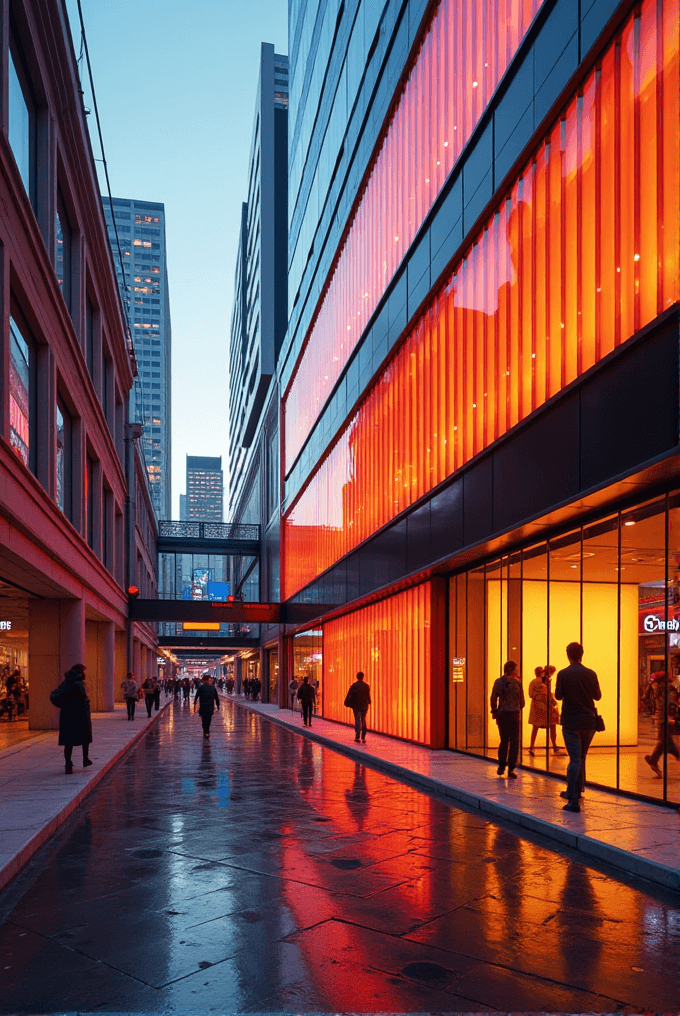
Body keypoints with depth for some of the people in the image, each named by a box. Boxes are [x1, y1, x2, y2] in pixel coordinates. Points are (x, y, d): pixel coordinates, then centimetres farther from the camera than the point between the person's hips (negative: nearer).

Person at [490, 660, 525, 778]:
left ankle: (501, 767, 14)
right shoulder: (517, 682, -3)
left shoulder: (498, 682, 0)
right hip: (514, 714, -2)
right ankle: (511, 768, 2)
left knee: (504, 740, 14)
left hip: (501, 714, 2)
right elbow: (522, 700, 5)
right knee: (514, 741, 4)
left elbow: (493, 698, -3)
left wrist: (494, 711, 9)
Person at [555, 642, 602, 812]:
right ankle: (576, 791, 33)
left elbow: (558, 696, -1)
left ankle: (573, 801, -9)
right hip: (589, 722, 4)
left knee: (575, 760, -4)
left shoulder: (563, 674, -10)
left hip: (571, 723, -4)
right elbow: (598, 696, 8)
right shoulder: (591, 674, -1)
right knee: (581, 758, 19)